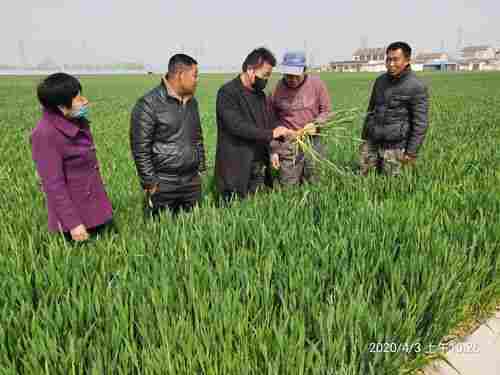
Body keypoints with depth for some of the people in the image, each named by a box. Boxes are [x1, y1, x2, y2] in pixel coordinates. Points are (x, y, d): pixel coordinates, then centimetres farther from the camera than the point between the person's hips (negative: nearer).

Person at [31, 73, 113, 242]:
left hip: (95, 207, 8)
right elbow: (54, 185, -20)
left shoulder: (77, 122, 3)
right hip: (75, 212, -7)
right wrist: (72, 223, -20)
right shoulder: (45, 135, -20)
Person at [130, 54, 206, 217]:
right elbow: (140, 148, -13)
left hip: (192, 182, 7)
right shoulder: (149, 104, -13)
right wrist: (149, 183, -12)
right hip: (162, 185, -6)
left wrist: (201, 168, 15)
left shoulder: (192, 102, 11)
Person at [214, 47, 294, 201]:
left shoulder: (260, 94, 14)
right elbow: (237, 126, -22)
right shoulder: (227, 92, -11)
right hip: (236, 167, -7)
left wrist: (282, 133, 0)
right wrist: (271, 134, -21)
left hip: (259, 166, 7)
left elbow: (269, 123, 21)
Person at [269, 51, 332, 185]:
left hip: (312, 142, 1)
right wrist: (274, 150, 2)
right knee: (288, 188, 2)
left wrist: (315, 124, -14)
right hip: (288, 145, -1)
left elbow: (326, 110, 7)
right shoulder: (277, 89, -3)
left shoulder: (317, 84, -3)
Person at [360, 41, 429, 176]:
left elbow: (420, 123, -9)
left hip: (394, 146, -5)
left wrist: (412, 152, -11)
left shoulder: (416, 87, -9)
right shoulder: (380, 81, 8)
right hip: (371, 142, 5)